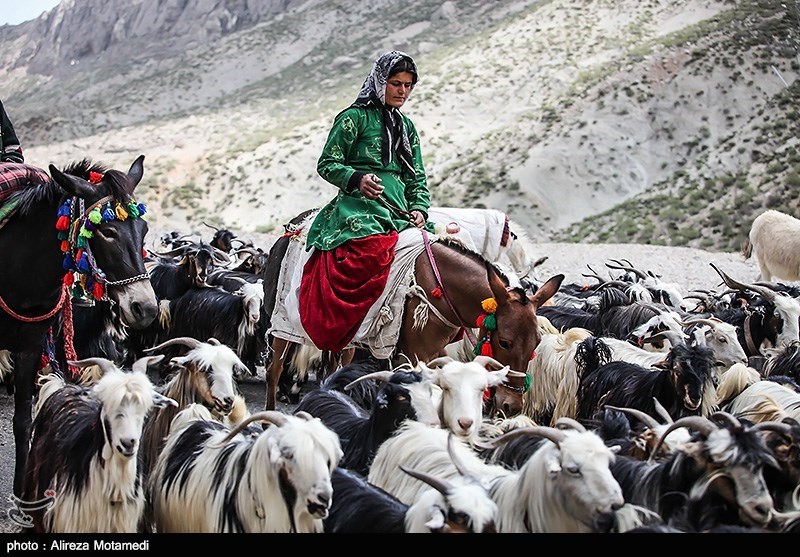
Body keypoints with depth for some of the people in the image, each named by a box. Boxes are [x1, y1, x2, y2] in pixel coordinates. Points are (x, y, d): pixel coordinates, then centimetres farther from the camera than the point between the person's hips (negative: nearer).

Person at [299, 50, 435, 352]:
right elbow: (327, 164, 1)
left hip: (399, 211, 7)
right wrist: (357, 179, -18)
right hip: (360, 208, -7)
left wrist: (419, 208, 3)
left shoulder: (407, 126, 23)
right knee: (374, 251, -36)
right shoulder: (355, 117, 3)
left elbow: (417, 176, 23)